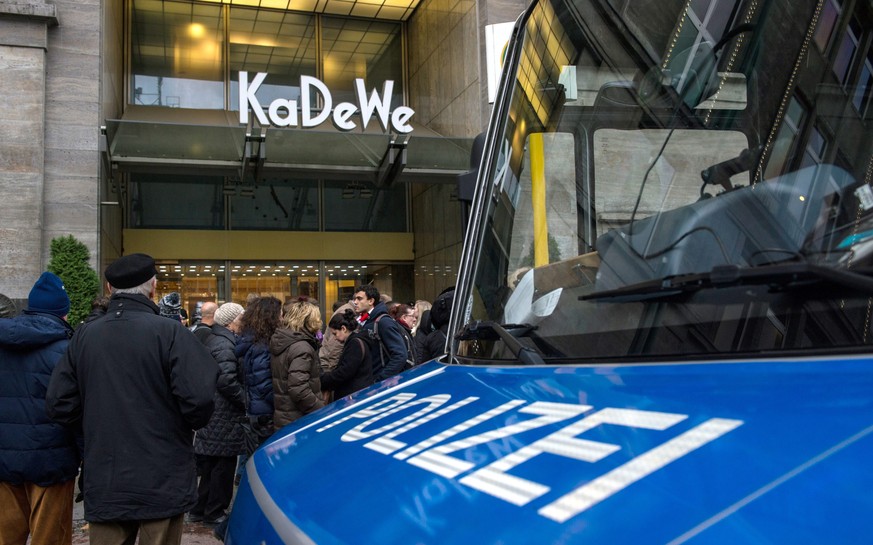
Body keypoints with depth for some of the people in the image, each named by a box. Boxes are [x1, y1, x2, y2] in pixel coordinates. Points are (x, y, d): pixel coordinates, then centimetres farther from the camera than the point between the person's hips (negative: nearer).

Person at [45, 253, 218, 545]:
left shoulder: (84, 335, 2)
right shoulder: (169, 332, -13)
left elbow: (59, 403, 1)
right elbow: (199, 397, -20)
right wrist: (191, 423, 2)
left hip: (103, 484, 4)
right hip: (162, 482, -4)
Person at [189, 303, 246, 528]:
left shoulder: (211, 338, 14)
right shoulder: (224, 343, -18)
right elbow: (227, 380, -26)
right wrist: (246, 401, -15)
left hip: (210, 413, 10)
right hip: (224, 416, -10)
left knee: (209, 463, 18)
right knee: (224, 464, 1)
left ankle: (199, 509, 27)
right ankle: (214, 512, 11)